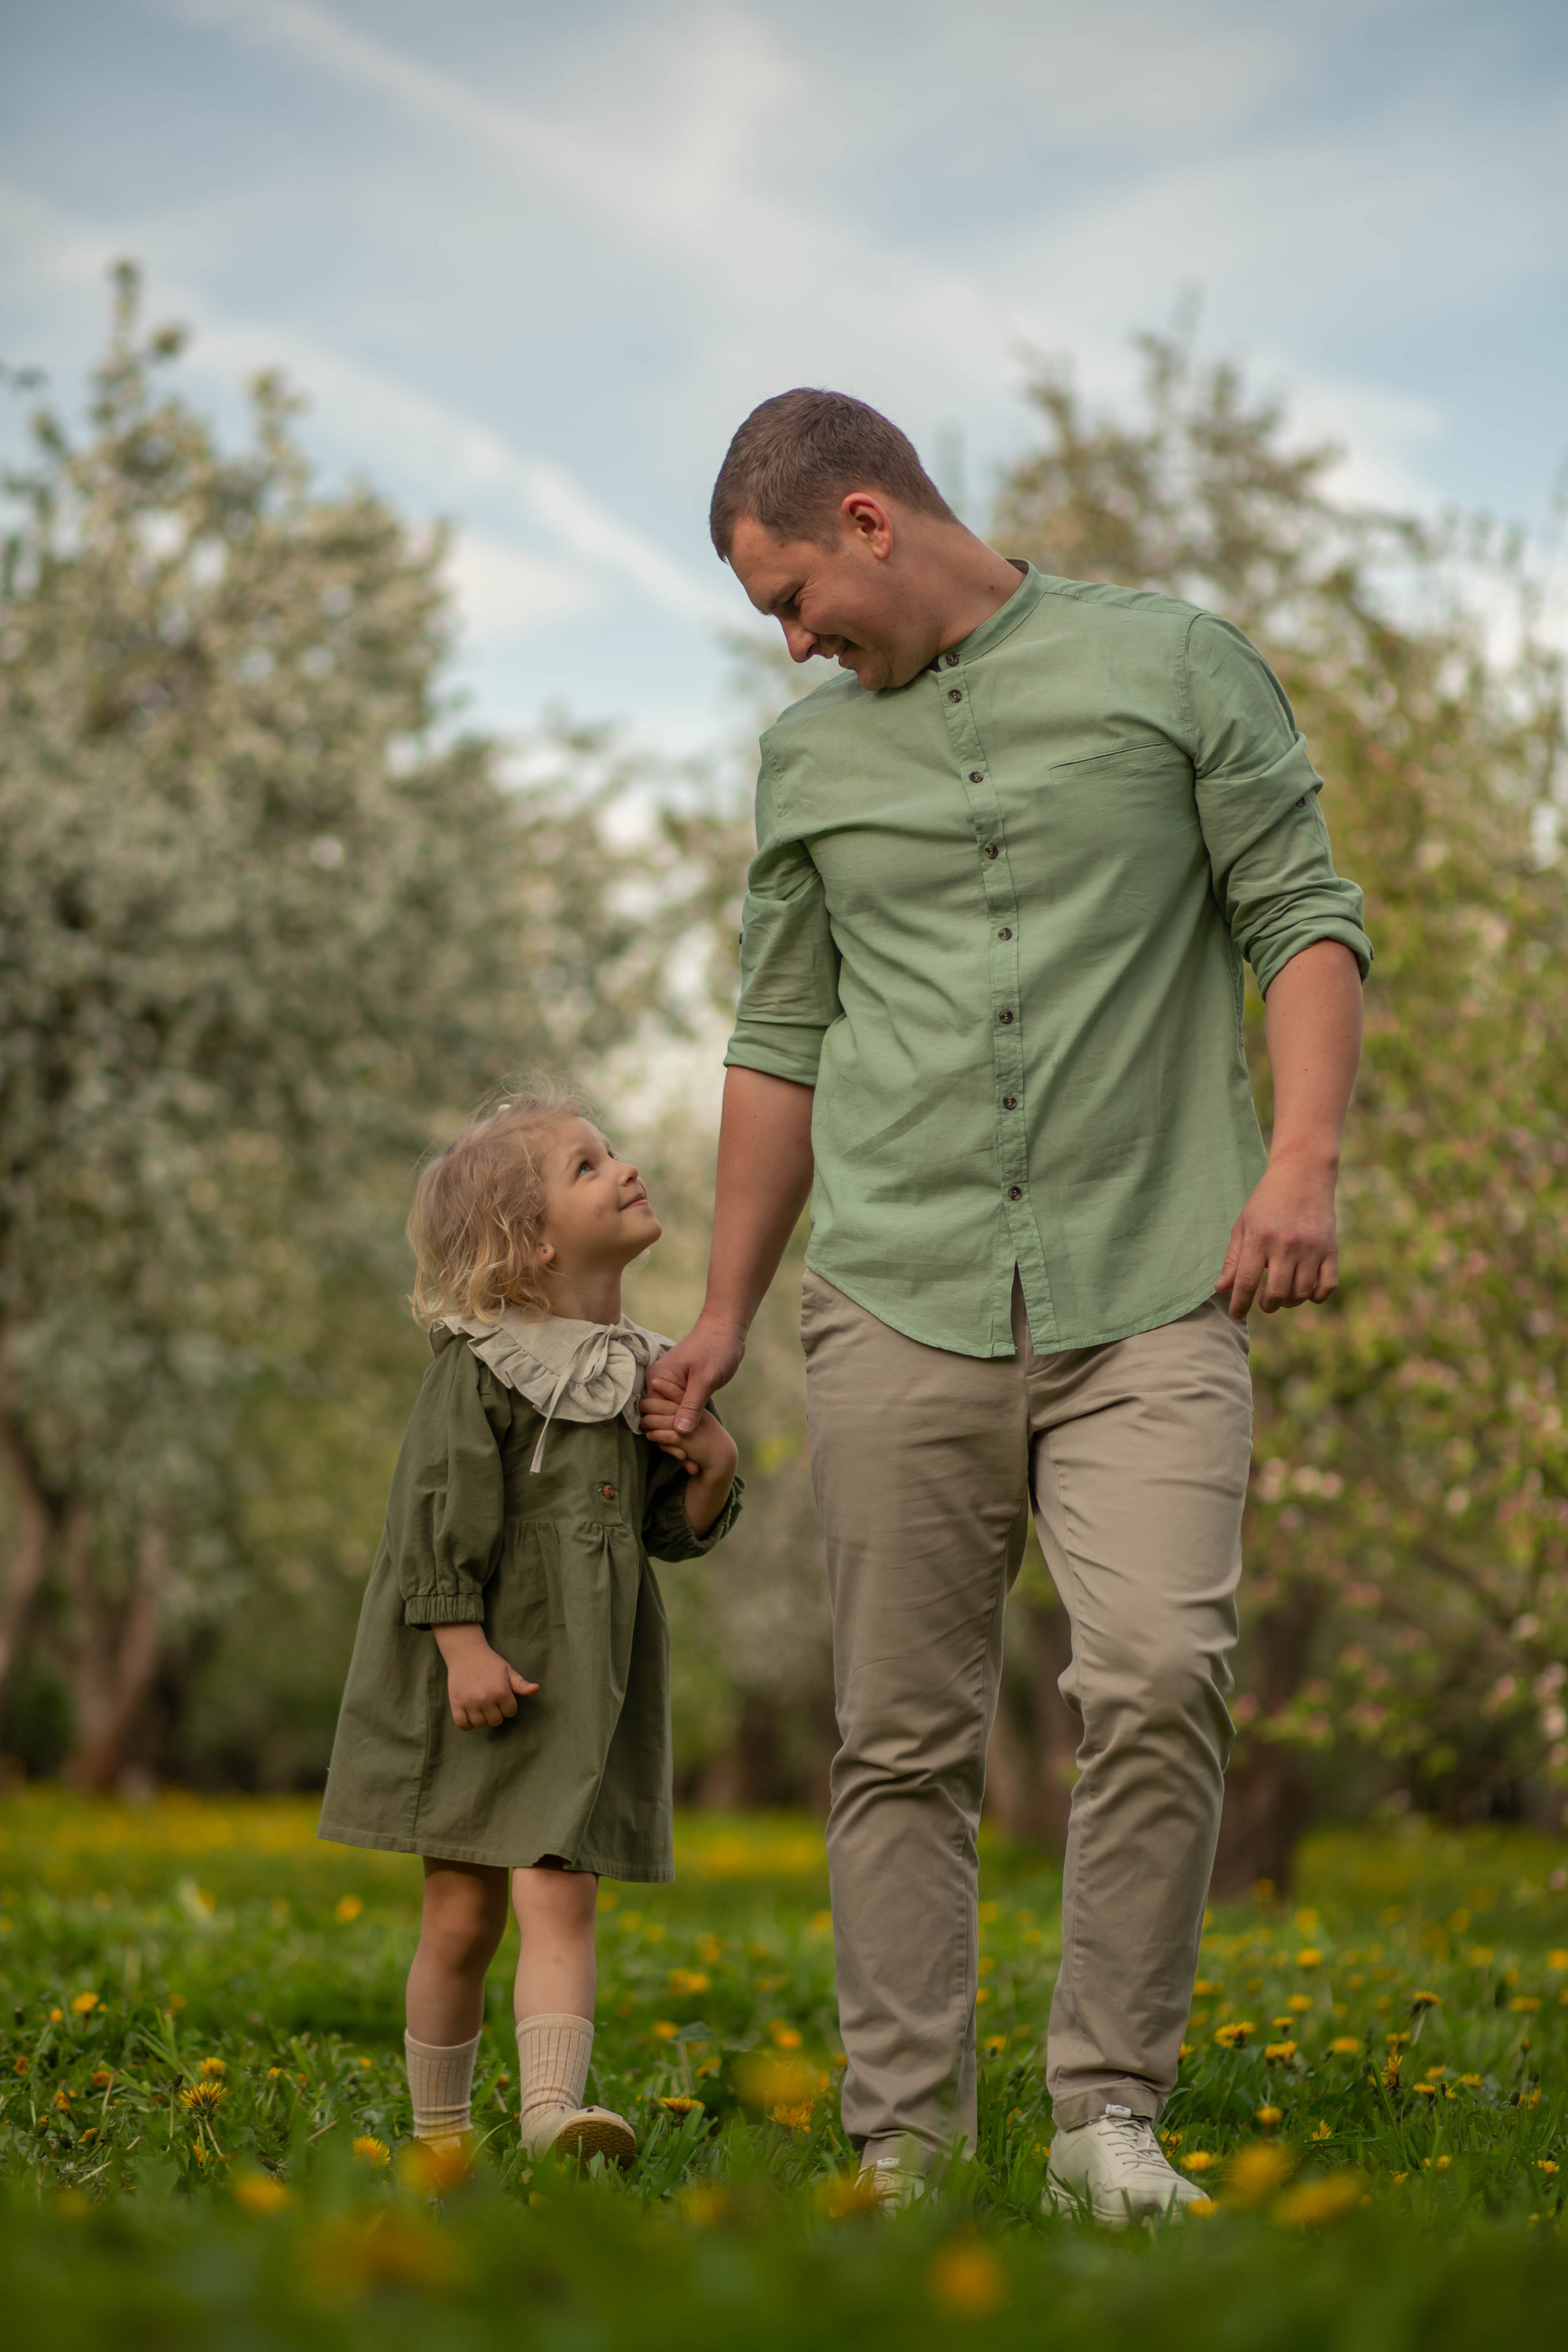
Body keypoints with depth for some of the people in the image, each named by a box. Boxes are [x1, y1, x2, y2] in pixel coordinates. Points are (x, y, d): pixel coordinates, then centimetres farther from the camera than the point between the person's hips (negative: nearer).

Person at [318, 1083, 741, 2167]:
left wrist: (715, 1465, -5)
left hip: (585, 1686, 4)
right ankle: (440, 2132, 19)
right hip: (476, 1681, -4)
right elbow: (442, 1512, -12)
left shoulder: (644, 1373, 10)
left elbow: (674, 1533, 14)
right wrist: (463, 1645, -19)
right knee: (462, 1916, 3)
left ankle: (554, 2110, -20)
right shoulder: (482, 1365, -9)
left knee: (558, 1896, -10)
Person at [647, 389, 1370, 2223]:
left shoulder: (1173, 666, 6)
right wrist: (723, 1317, 21)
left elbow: (1306, 918, 3)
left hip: (1148, 1296, -3)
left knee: (1161, 1676, -18)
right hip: (901, 1304, 3)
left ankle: (1109, 2112, -6)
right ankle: (905, 2150, 8)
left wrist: (1305, 1161, -12)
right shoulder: (808, 755, 17)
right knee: (904, 1741, 2)